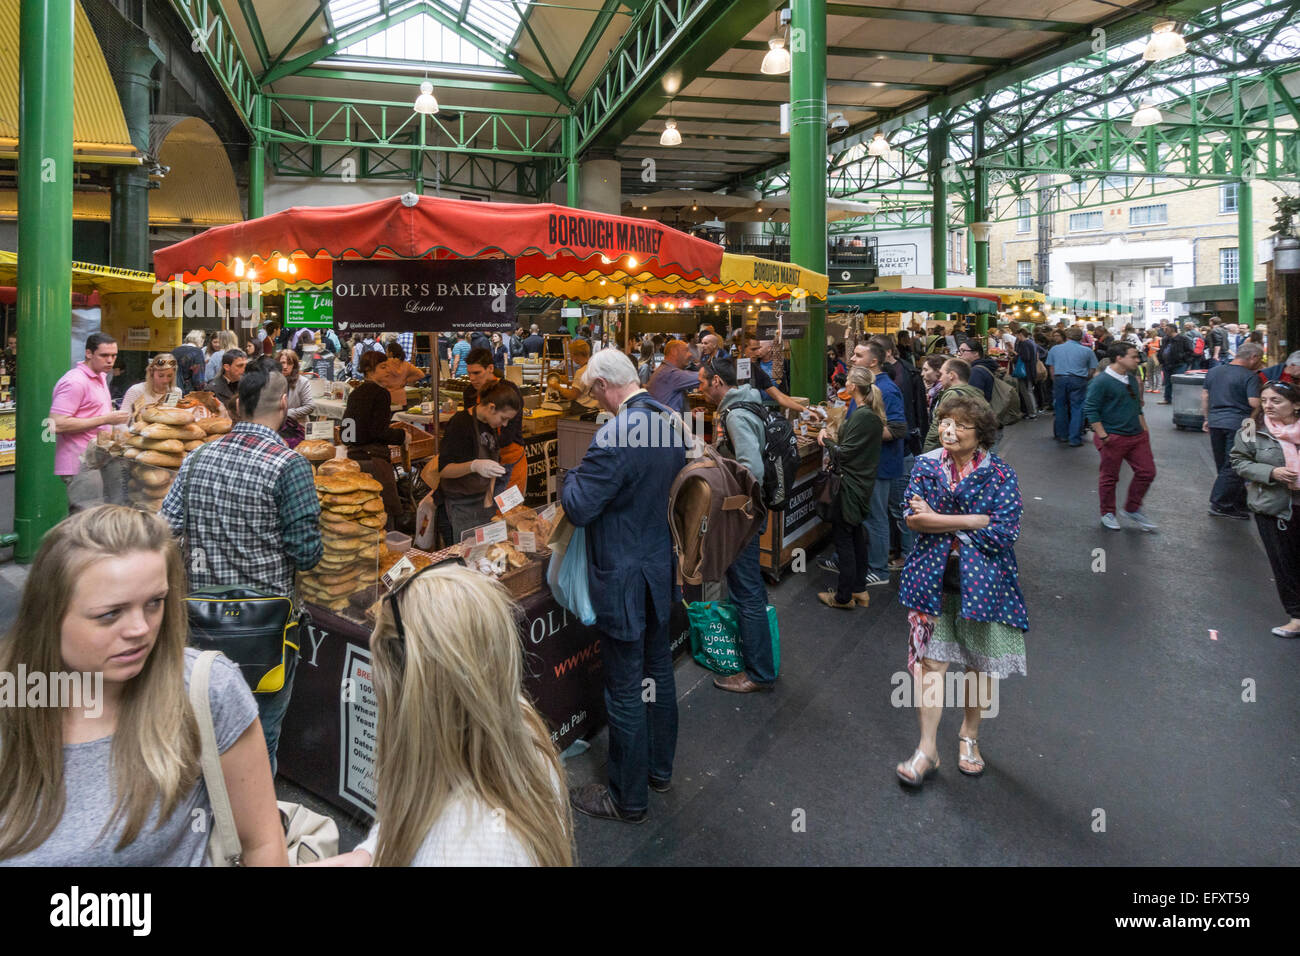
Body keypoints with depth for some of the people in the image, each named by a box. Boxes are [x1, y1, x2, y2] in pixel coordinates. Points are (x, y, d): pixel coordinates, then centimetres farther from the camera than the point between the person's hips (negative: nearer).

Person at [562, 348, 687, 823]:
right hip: (662, 570, 9)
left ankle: (628, 798, 22)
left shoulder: (615, 435, -26)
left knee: (625, 691, 6)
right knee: (659, 673, 22)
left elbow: (578, 508, -24)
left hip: (623, 579, -8)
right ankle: (660, 767, 41)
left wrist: (572, 474, -5)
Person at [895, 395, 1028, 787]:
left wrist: (939, 520, -16)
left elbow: (1005, 530, -17)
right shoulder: (927, 465, -1)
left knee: (980, 659, 13)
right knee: (930, 659, 1)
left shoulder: (1000, 474, -7)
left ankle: (969, 734, 36)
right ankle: (927, 748, 11)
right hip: (933, 575, 1)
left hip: (982, 578, -1)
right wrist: (972, 522, -20)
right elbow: (912, 518, -11)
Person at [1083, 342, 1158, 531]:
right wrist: (1103, 436, -18)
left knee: (1146, 472, 6)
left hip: (1137, 436, 8)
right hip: (1113, 438, -7)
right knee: (1109, 477, 4)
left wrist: (1144, 430, 16)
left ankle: (1132, 509, 23)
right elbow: (1090, 410, -16)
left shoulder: (1132, 379, 11)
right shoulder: (1102, 381, -15)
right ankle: (1108, 514, 21)